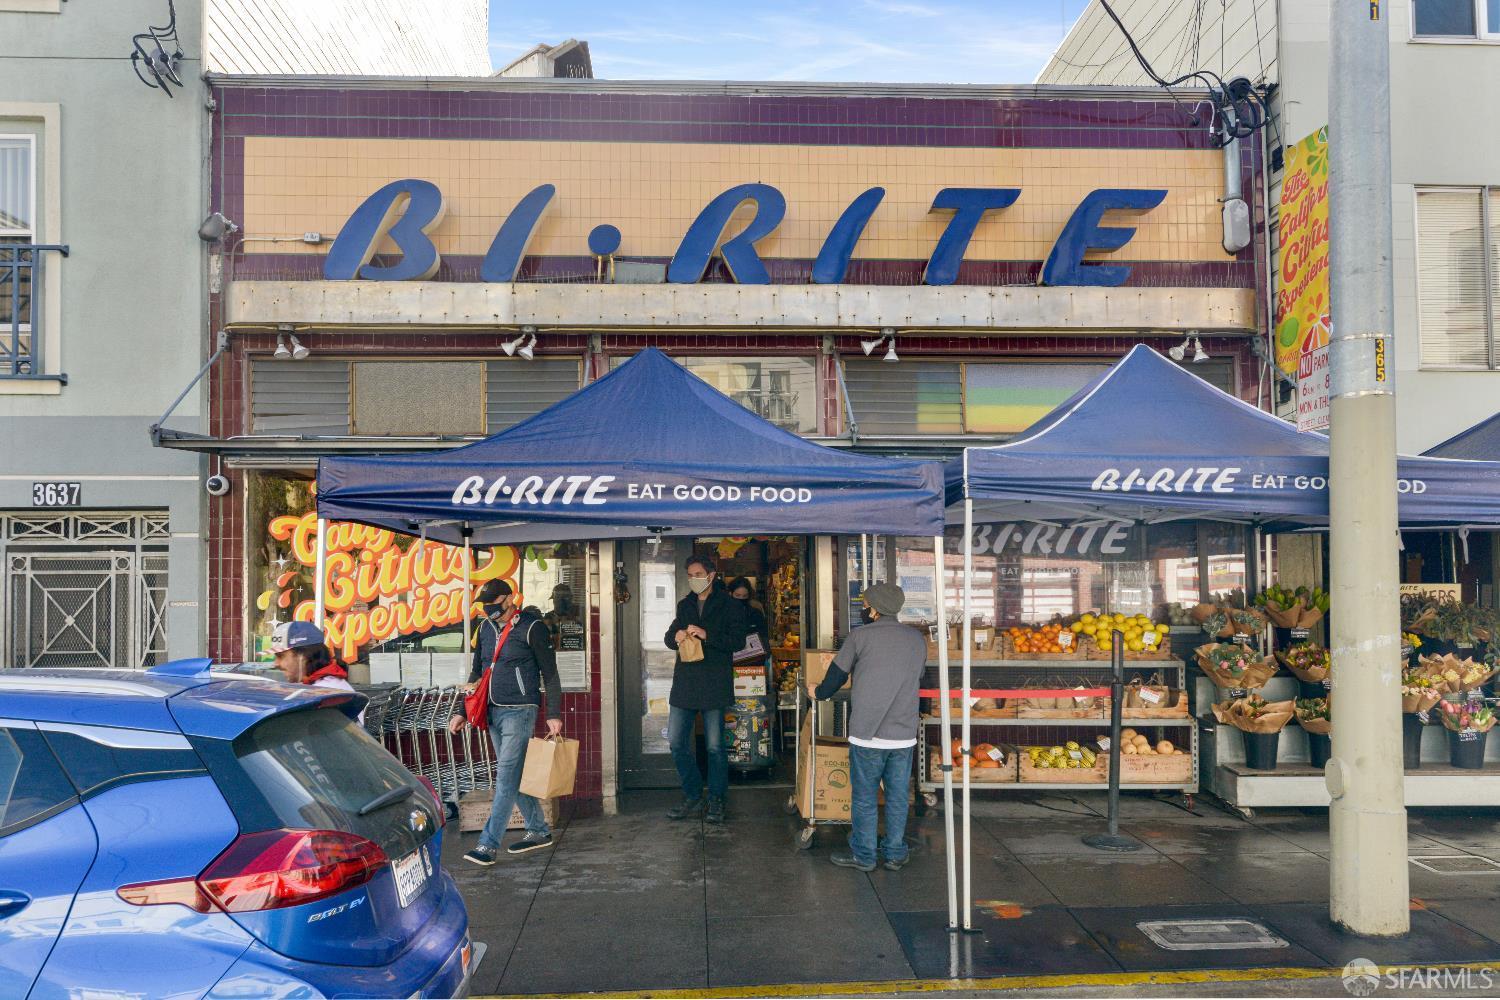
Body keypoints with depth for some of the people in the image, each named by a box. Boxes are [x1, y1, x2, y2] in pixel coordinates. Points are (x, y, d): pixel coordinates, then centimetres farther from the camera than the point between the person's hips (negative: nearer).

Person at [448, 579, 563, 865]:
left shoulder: (531, 627, -9)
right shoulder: (486, 627, 11)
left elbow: (550, 673, -6)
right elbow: (476, 672, 19)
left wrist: (554, 715, -9)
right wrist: (463, 712, 15)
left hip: (519, 711, -7)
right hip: (494, 712, 7)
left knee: (506, 778, -8)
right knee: (514, 776, 12)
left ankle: (488, 844, -8)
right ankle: (539, 831, 24)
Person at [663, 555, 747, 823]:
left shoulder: (729, 605, -1)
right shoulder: (684, 605, 16)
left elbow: (738, 640, -9)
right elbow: (669, 638, 20)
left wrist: (707, 635, -21)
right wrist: (675, 637, -5)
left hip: (714, 683, -5)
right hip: (685, 683, 5)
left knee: (715, 746, 1)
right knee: (676, 742, 3)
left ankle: (716, 800, 16)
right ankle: (692, 796, 18)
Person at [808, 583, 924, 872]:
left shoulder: (860, 636, -7)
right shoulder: (917, 639, 6)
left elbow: (836, 676, 2)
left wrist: (817, 691, 23)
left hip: (867, 733, -4)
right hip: (905, 734, 4)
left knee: (864, 796, 7)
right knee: (897, 796, 13)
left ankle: (863, 855, 15)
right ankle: (895, 854, 20)